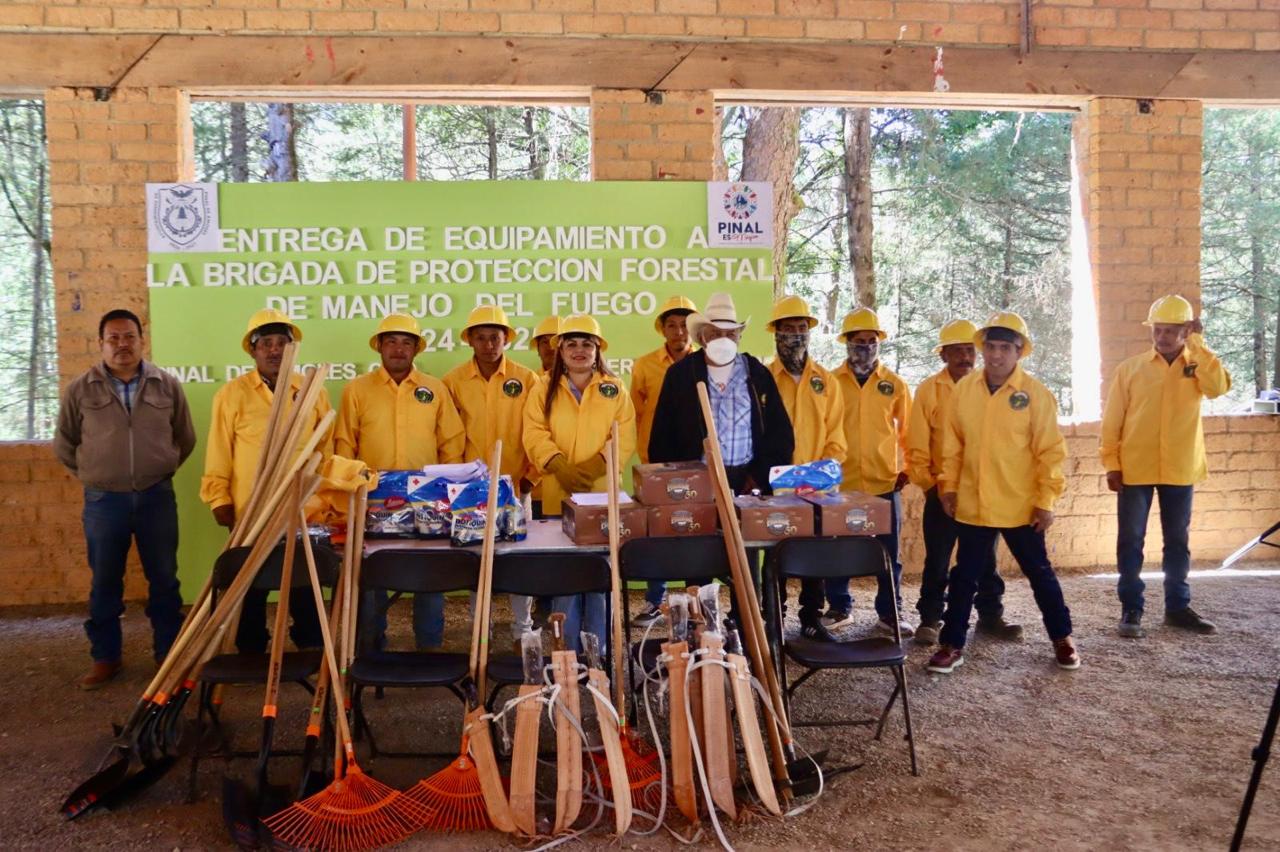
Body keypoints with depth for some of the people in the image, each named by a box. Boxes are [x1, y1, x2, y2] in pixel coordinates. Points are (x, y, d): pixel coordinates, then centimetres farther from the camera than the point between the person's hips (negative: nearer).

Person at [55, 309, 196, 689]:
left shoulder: (167, 385, -1)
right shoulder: (80, 390, -3)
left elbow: (185, 438, 11)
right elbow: (64, 445, 10)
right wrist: (92, 474, 9)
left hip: (156, 497, 0)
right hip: (103, 501, 0)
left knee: (164, 580, 9)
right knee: (104, 584, 10)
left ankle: (169, 653, 22)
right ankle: (106, 657, 24)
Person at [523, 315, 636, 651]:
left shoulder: (615, 390, 9)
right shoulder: (544, 390, 9)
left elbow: (624, 437, -1)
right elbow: (535, 435, -2)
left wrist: (594, 466, -16)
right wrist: (560, 466, -19)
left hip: (603, 493, 0)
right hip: (559, 494, 0)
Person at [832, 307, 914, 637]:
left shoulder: (894, 384, 4)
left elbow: (907, 431, 10)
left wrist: (909, 467, 2)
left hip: (884, 484, 1)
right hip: (840, 483, 0)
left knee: (888, 552, 7)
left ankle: (890, 613, 18)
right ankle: (839, 608, 23)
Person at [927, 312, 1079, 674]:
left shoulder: (1036, 393, -8)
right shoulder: (964, 389, 0)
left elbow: (1050, 451, -6)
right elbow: (953, 445, 7)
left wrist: (1046, 500, -8)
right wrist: (949, 486, 4)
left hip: (1021, 506, -2)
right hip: (972, 505, 2)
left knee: (1040, 573, 13)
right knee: (964, 576, 9)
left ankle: (1061, 637, 32)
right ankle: (952, 643, 19)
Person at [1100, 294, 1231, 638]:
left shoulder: (1198, 366, 5)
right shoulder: (1130, 368, 1)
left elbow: (1219, 386, -19)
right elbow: (1112, 420, 0)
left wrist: (1197, 345, -15)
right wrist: (1111, 463, -6)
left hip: (1180, 470, 2)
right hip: (1134, 470, -1)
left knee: (1177, 541, 12)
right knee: (1131, 541, 2)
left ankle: (1177, 606, 24)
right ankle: (1131, 609, 10)